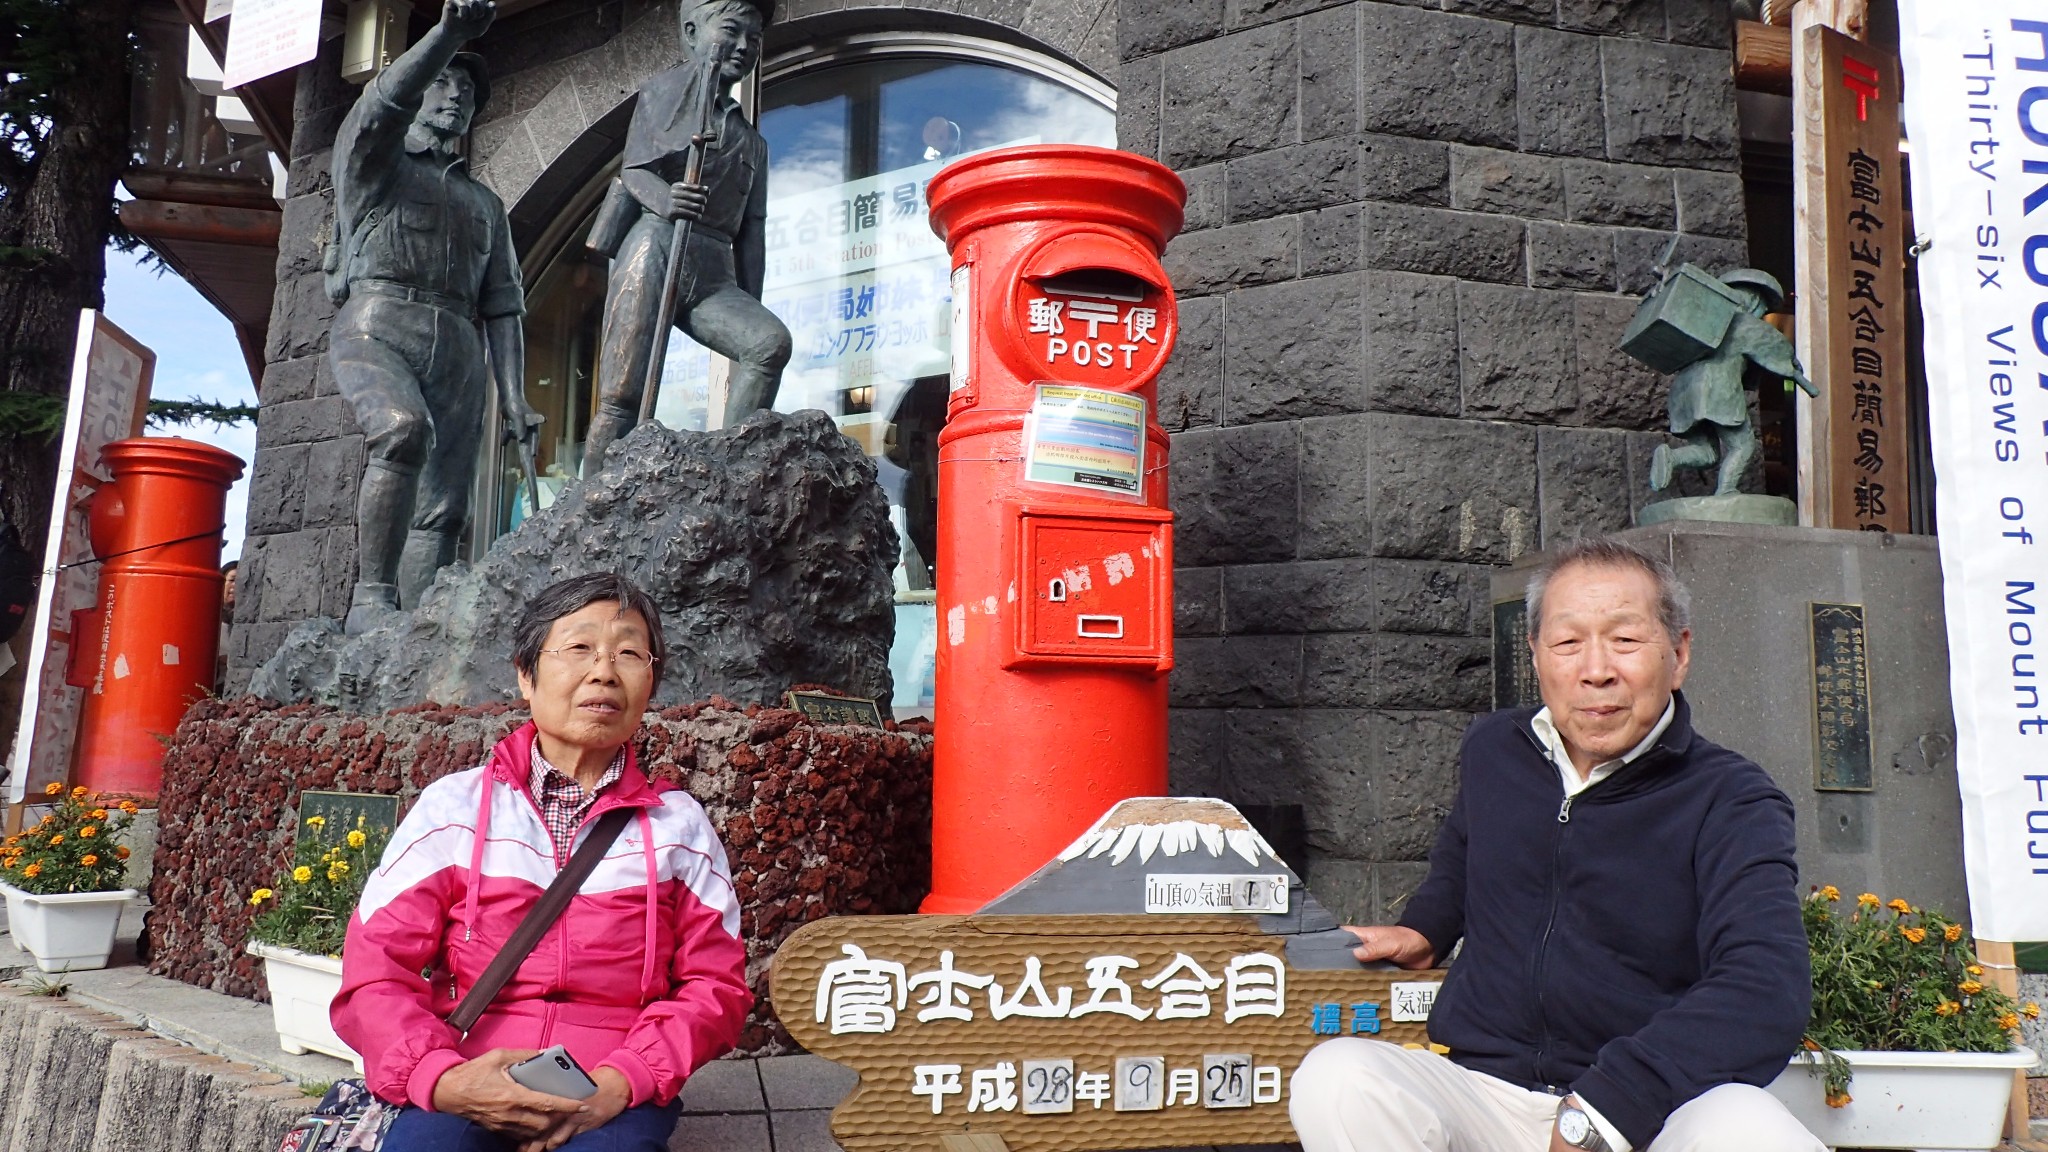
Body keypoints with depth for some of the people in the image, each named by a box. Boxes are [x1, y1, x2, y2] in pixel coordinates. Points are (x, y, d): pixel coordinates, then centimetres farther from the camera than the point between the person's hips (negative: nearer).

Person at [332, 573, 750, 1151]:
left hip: (616, 1100, 0)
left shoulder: (680, 826, 7)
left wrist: (620, 1082, -11)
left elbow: (715, 985, 6)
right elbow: (374, 970, 3)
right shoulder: (453, 806, 6)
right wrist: (443, 1079, -16)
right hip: (464, 1095, 0)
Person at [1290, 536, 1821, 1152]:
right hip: (1482, 1087, 4)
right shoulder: (1492, 750, 9)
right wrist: (1426, 927, 18)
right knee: (1335, 1081, -27)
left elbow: (1766, 992, -23)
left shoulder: (1731, 802, -6)